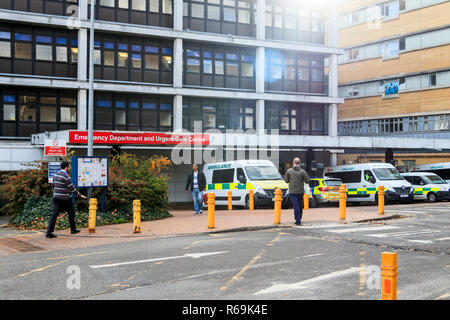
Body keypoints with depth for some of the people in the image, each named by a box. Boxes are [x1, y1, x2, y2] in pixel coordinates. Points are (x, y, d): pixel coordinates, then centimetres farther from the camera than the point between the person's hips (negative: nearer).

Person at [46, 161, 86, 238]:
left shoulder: (55, 175, 8)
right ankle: (73, 229, 23)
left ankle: (49, 232, -7)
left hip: (56, 197, 6)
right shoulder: (66, 177, -15)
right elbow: (72, 189, -14)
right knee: (71, 213, 13)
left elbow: (54, 186, 15)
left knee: (54, 215, 1)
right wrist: (80, 195, -4)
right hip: (64, 199, -6)